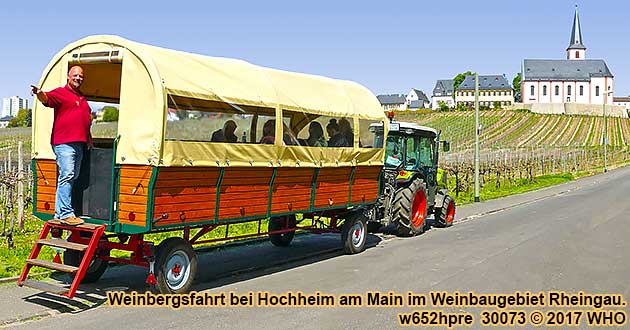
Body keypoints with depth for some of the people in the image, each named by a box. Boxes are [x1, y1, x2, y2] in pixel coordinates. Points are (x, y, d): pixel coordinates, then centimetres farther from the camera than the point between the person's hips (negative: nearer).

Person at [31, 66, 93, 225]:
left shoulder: (82, 98, 23)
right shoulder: (60, 92, -1)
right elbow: (46, 99, -21)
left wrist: (88, 138, 32)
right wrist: (40, 93, -43)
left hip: (79, 144, 8)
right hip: (64, 143, -8)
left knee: (73, 178, 10)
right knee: (67, 175, -16)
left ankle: (59, 213, 16)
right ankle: (66, 213, -16)